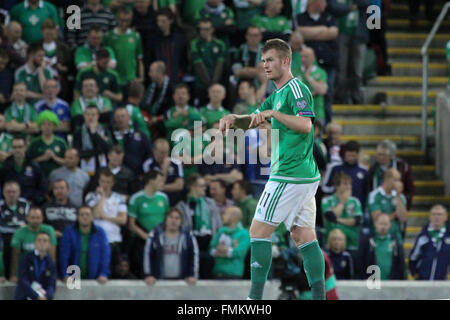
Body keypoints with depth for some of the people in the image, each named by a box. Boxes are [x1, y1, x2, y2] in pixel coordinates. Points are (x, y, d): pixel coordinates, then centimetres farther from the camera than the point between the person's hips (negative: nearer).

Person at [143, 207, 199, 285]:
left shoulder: (188, 236, 5)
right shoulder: (155, 235, 2)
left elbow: (194, 255, 4)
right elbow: (147, 255, 1)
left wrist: (193, 276, -4)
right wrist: (148, 275, -6)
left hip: (181, 280, 1)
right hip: (160, 280, -1)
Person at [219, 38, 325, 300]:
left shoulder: (296, 89, -11)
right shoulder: (278, 94, 20)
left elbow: (305, 124, -24)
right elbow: (254, 120, 21)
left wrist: (273, 113, -24)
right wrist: (234, 119, 1)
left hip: (290, 175, -10)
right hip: (306, 174, 10)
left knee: (259, 231, -6)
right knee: (304, 236, 7)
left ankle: (256, 296, -7)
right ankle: (319, 295, 3)